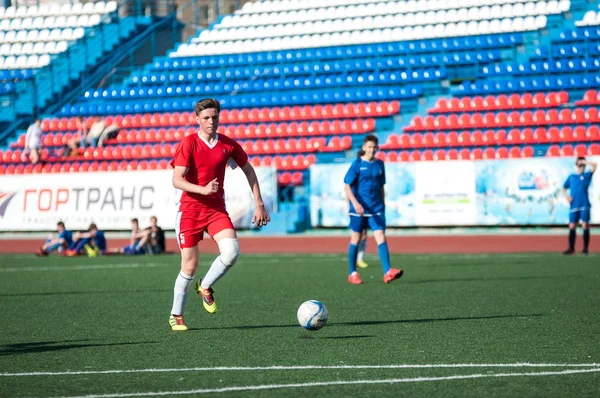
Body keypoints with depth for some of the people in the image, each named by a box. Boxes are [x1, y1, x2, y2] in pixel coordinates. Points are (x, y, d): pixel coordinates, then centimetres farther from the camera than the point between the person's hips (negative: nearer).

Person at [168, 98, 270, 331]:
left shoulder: (228, 145, 2)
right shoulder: (189, 144, -9)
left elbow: (248, 171, 16)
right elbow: (177, 180, -17)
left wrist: (259, 204, 11)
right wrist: (203, 189, -33)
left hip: (217, 209, 3)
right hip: (190, 209, -3)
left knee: (232, 251, -21)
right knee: (190, 265, -2)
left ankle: (205, 287, 8)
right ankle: (176, 316, 18)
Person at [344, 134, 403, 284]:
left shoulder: (379, 164, 8)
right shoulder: (357, 164, -5)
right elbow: (347, 185, -10)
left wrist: (383, 205, 16)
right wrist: (355, 203, -21)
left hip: (376, 209, 3)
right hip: (359, 209, -3)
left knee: (381, 237, -10)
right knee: (356, 239, 5)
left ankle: (387, 272, -20)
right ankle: (352, 273, 17)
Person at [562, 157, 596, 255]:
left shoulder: (586, 176, 7)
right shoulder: (571, 177, 16)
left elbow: (594, 165, -7)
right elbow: (564, 188, 21)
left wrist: (583, 162, -4)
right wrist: (566, 195, 3)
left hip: (584, 205, -3)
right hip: (574, 205, 3)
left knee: (585, 225, -6)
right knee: (572, 226, 2)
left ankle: (586, 248, 0)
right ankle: (571, 248, 7)